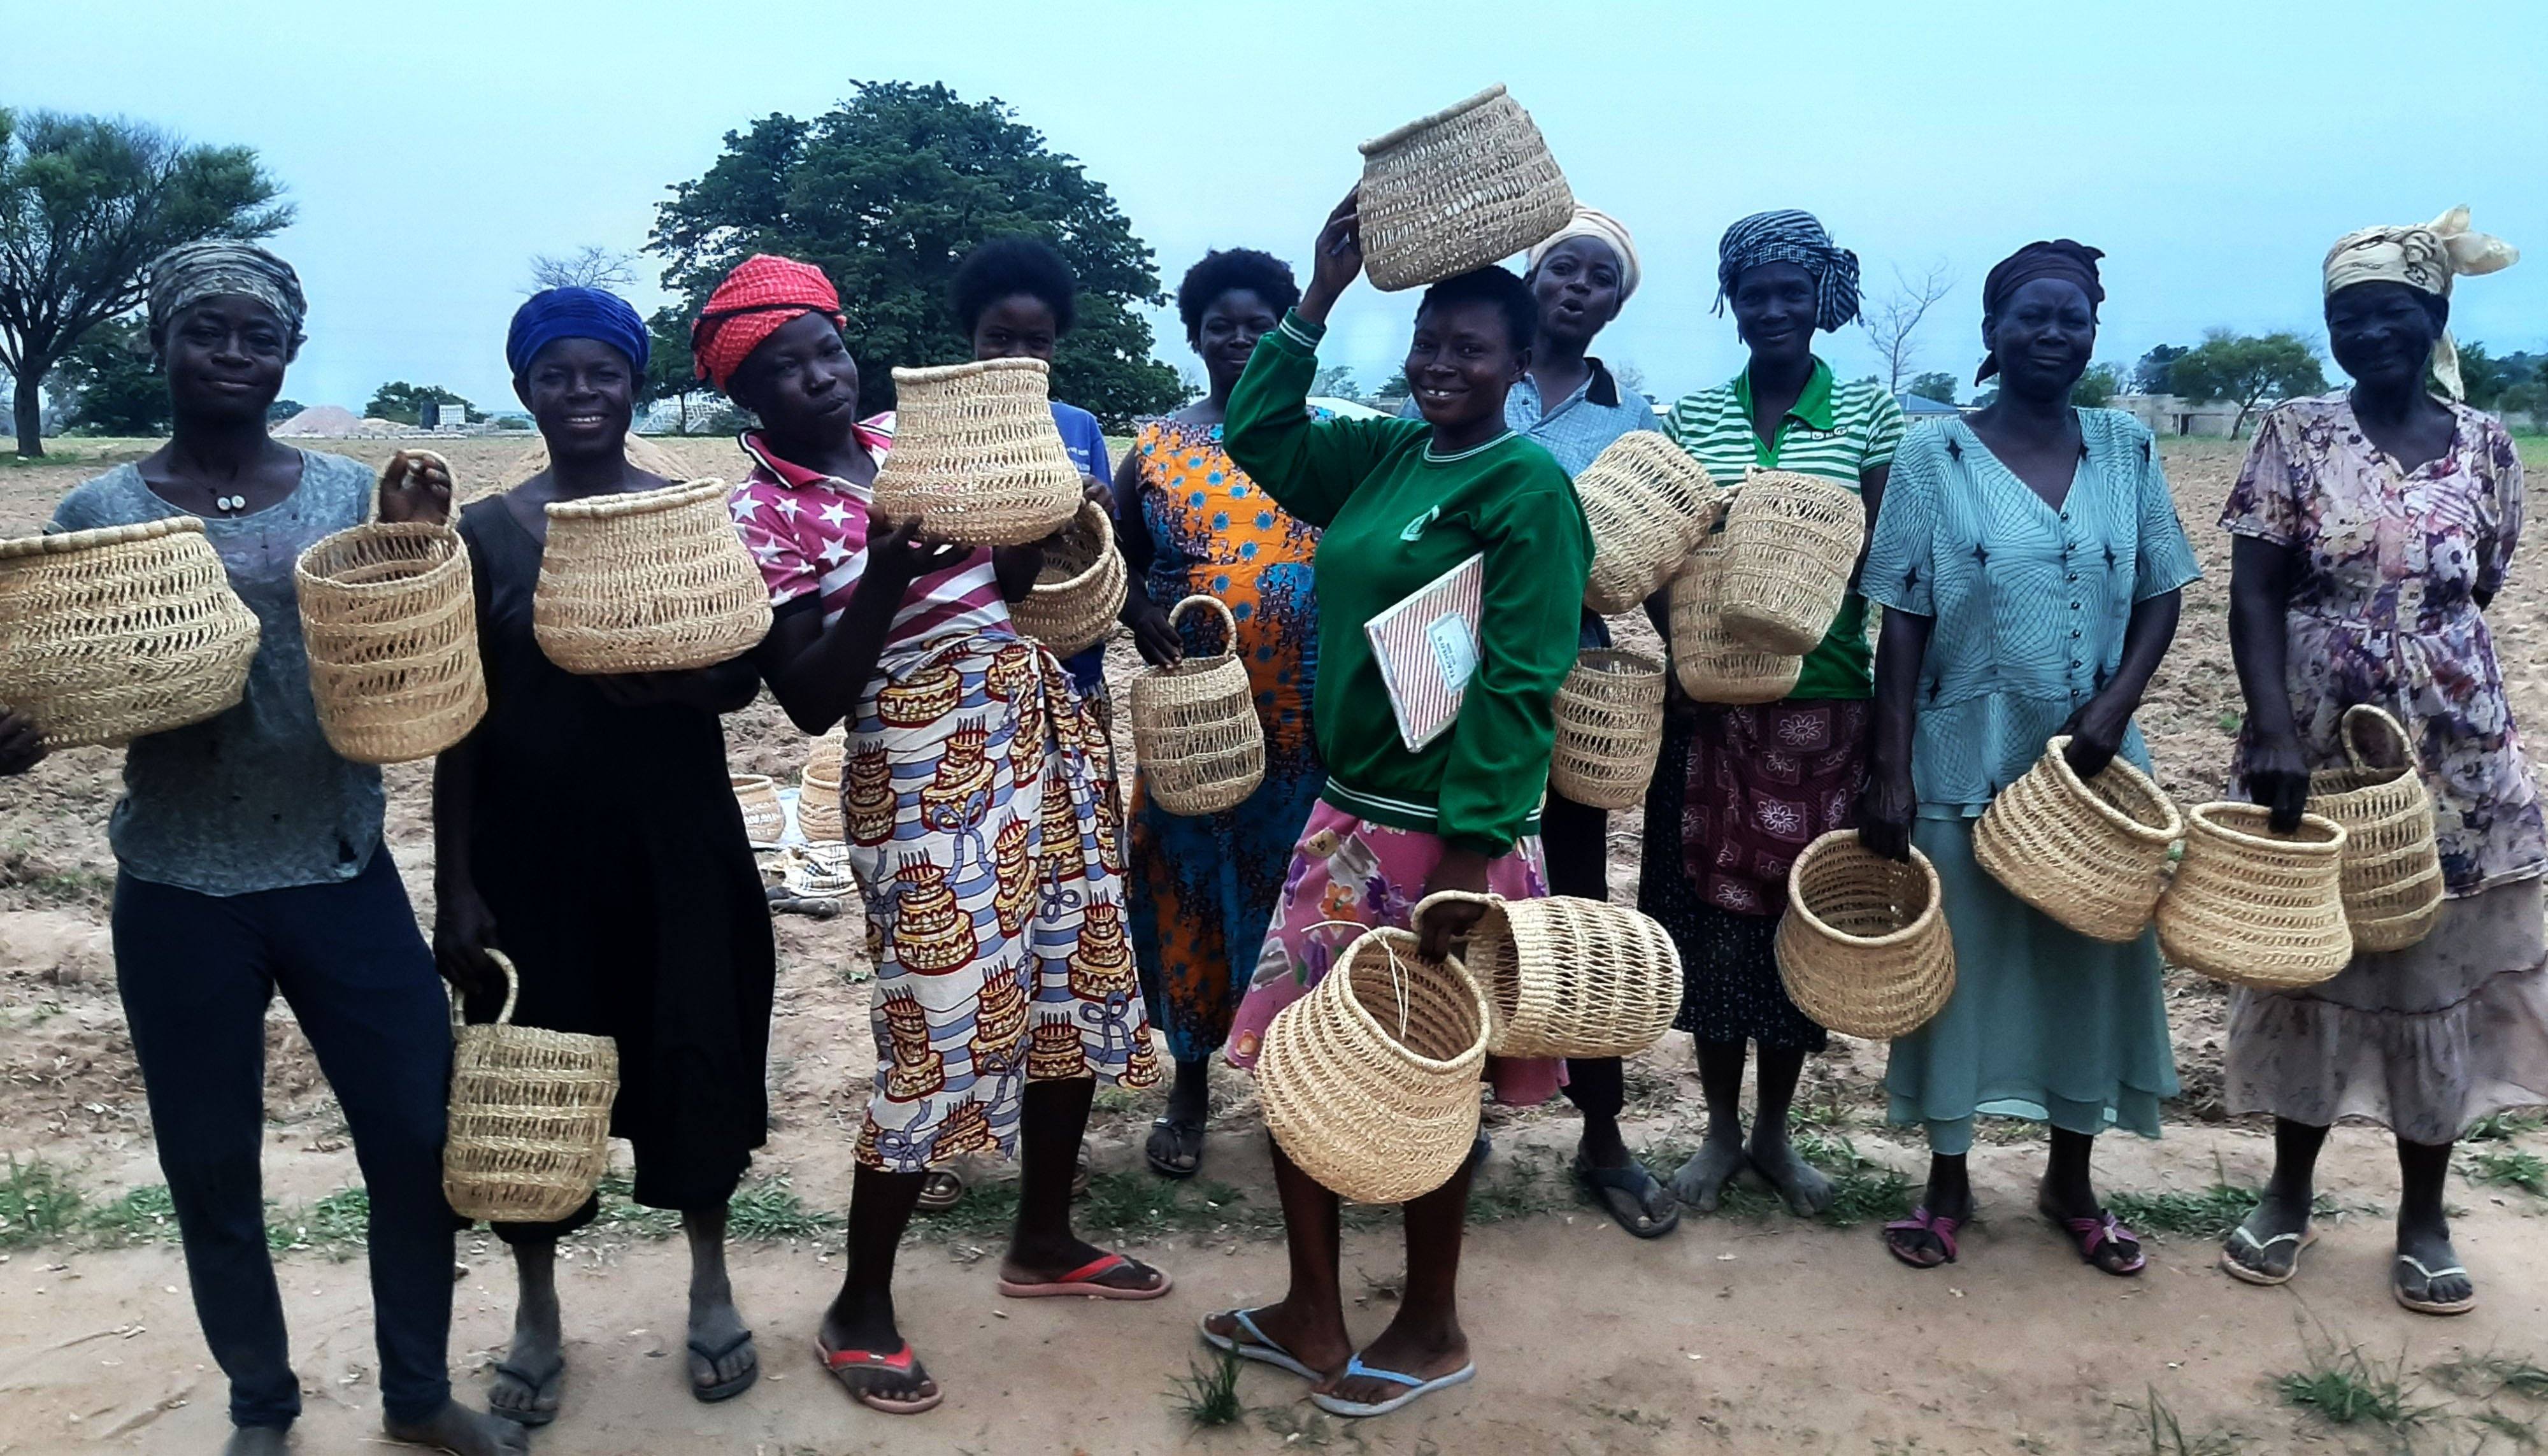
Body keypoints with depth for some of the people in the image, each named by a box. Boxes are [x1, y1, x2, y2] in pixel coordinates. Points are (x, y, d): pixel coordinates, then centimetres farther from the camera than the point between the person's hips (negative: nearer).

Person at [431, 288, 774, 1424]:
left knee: (696, 1054, 6)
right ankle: (538, 1315, 27)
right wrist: (454, 884, -4)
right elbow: (460, 722, -1)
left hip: (680, 838, 0)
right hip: (534, 848, 0)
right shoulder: (487, 533, -1)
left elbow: (744, 677, 0)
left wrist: (671, 681, -23)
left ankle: (712, 1289, 29)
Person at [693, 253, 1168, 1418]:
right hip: (925, 766, -7)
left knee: (1077, 977, 14)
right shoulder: (762, 514, -9)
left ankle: (1044, 1241, 33)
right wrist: (883, 577, -26)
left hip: (1044, 725, 7)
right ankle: (859, 1311, 13)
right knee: (939, 1025, -5)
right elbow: (811, 700, -15)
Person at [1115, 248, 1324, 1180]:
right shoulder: (1155, 448, 6)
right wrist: (1138, 612, -7)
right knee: (1187, 881, 5)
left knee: (1290, 882, 6)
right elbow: (1116, 560, 14)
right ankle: (1190, 1081, 21)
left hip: (1306, 713, -1)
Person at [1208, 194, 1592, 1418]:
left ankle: (1431, 1329, 28)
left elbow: (1516, 686, -17)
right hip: (1345, 819, 7)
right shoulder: (1383, 454, 9)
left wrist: (1470, 857, -21)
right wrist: (1322, 295, 11)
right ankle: (1312, 1316, 29)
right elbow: (1258, 435, 19)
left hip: (1445, 835, -7)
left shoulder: (1528, 485, -13)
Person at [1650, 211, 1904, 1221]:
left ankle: (1775, 1133, 25)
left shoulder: (1868, 412, 2)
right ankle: (1720, 1129, 23)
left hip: (1825, 705, -1)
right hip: (1712, 704, 1)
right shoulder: (1693, 417, 6)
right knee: (1711, 909, 6)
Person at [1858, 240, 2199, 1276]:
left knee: (2091, 960, 12)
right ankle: (1948, 1180, 24)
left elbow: (2161, 594, 6)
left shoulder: (2127, 449, 4)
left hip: (2095, 757, 3)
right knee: (1958, 962, 7)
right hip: (1967, 760, -3)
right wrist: (1890, 772, -12)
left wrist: (2116, 704, -12)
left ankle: (2070, 1181, 30)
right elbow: (1902, 622, -7)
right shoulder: (1935, 455, -5)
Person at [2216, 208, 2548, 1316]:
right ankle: (2290, 1191, 24)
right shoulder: (2294, 436, -4)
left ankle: (2424, 1217, 22)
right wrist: (2274, 732, -19)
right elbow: (2254, 595, -9)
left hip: (2453, 754, 2)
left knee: (2442, 968, 7)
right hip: (2312, 746, -1)